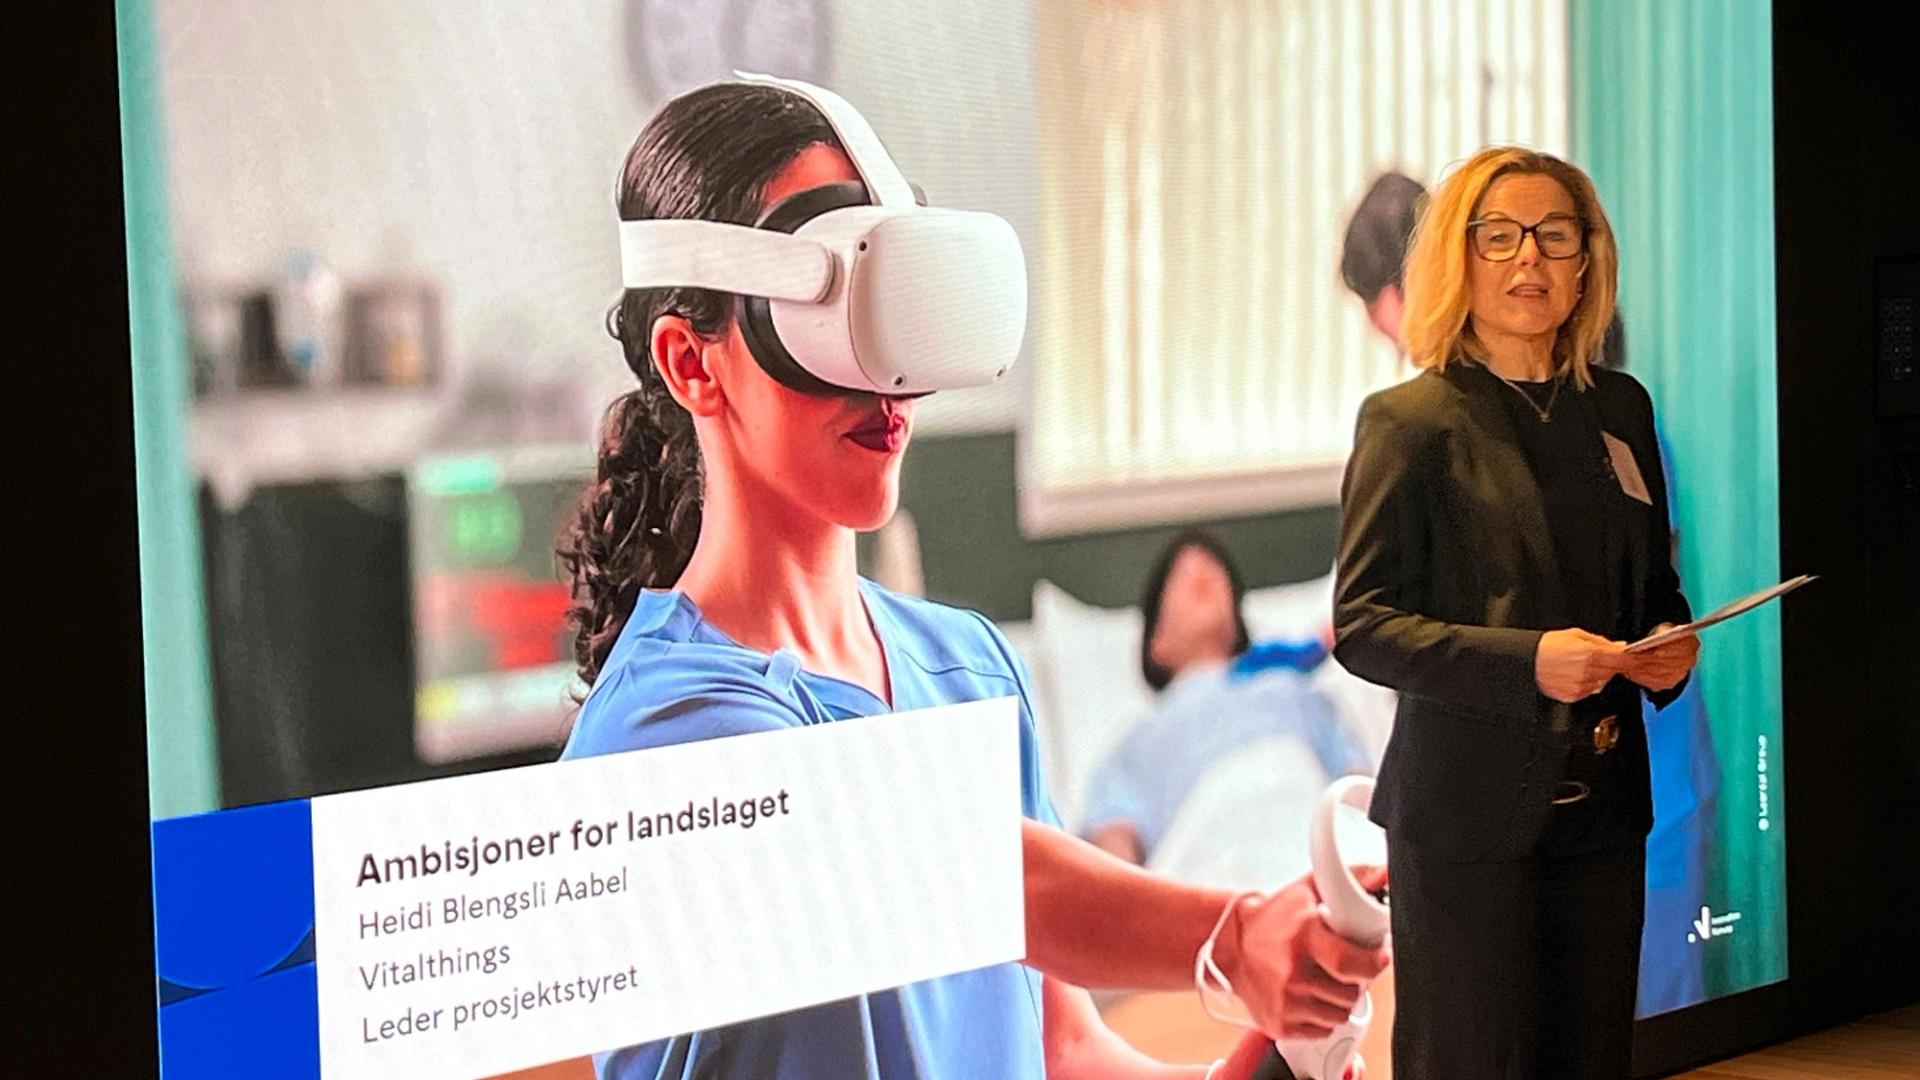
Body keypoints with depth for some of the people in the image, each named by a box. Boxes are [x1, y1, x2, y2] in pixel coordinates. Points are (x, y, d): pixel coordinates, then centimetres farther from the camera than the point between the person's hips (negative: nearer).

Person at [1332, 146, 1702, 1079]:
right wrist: (1526, 661, -23)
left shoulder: (1620, 408, 11)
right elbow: (1361, 626, -11)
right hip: (1467, 810, -5)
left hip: (1602, 802, 5)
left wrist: (1670, 649, -3)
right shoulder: (1410, 423, -7)